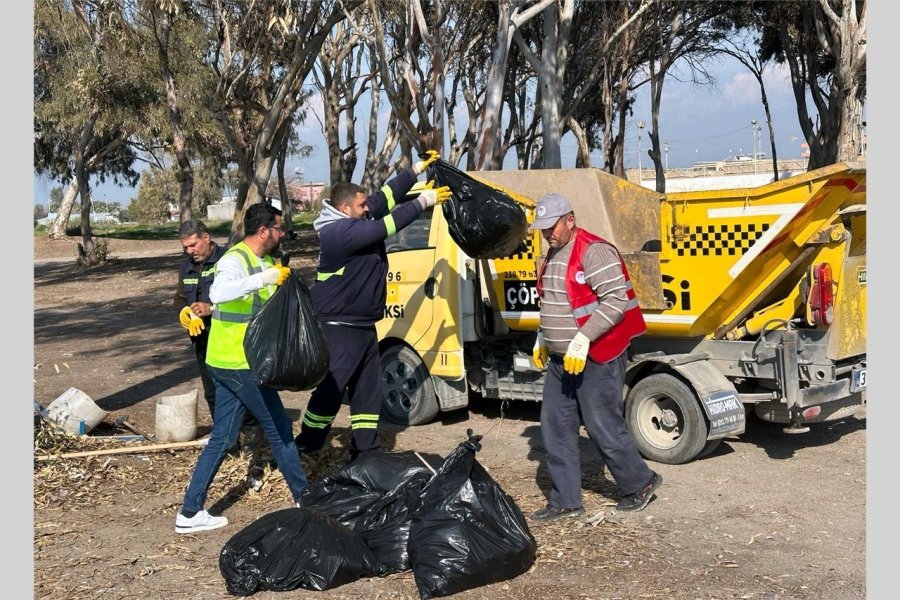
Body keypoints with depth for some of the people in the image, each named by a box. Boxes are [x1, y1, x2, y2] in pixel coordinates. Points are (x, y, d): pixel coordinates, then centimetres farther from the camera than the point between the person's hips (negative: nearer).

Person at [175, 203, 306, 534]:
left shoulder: (262, 261, 13)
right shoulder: (235, 260, -16)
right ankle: (304, 498, 18)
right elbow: (218, 293, -38)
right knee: (279, 428, 4)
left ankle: (190, 512, 14)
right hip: (239, 364, -9)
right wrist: (264, 278, -41)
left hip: (229, 363, 9)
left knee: (221, 439, 10)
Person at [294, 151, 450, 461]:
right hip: (338, 328, -10)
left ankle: (365, 451, 22)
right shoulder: (338, 232, -21)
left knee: (369, 390, 13)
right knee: (329, 391, -6)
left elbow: (385, 197, 11)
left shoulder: (357, 220, 7)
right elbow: (385, 227, -26)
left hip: (363, 327, 10)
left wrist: (418, 168, 6)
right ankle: (303, 452, 4)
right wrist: (422, 202, -21)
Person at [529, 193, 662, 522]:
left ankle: (640, 483, 21)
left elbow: (616, 300, -23)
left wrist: (583, 338, -27)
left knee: (604, 427, -1)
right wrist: (542, 339, 20)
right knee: (555, 428, 8)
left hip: (596, 358, -9)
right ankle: (565, 501, 17)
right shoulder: (551, 256, 14)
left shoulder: (594, 251, -16)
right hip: (560, 359, 9)